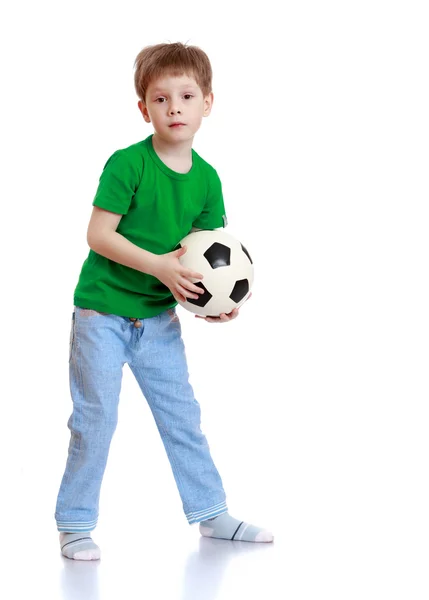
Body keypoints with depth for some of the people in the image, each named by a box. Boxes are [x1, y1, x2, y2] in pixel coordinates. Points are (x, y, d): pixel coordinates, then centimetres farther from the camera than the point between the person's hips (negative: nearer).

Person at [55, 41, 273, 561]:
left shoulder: (206, 178, -1)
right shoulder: (127, 164, -17)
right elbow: (98, 234, -20)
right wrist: (159, 265, -28)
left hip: (159, 317, 5)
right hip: (103, 311, -5)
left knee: (182, 416, 11)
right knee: (96, 418, -1)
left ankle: (210, 514, 24)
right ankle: (74, 525, 12)